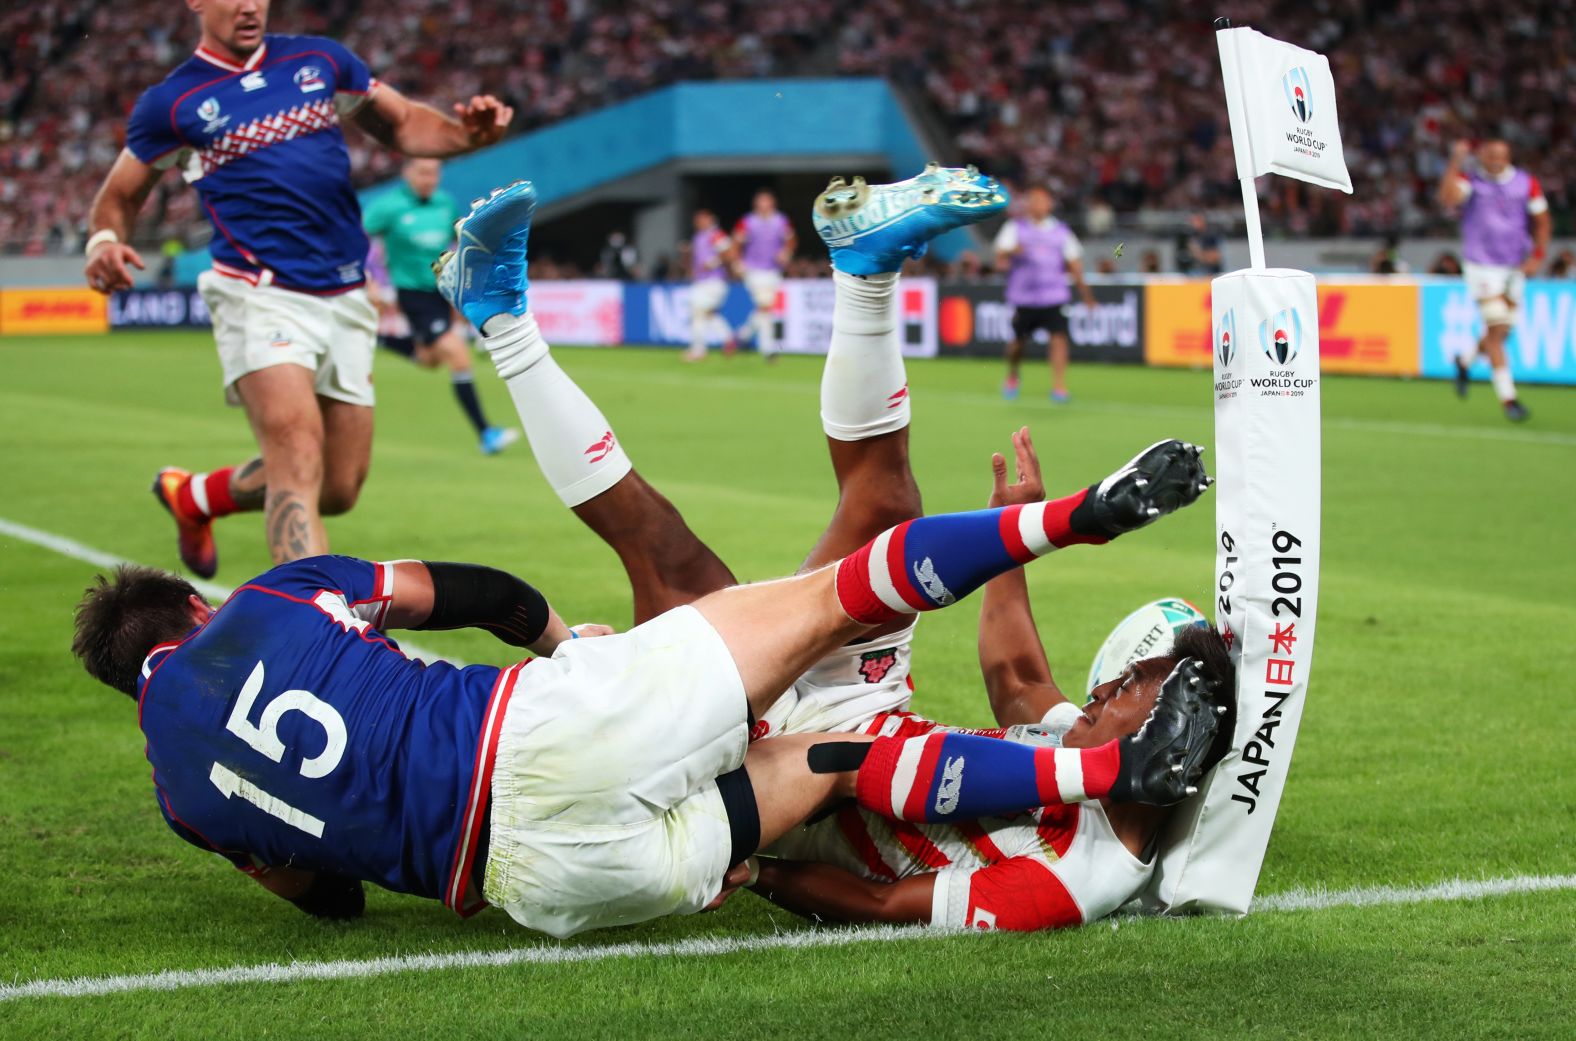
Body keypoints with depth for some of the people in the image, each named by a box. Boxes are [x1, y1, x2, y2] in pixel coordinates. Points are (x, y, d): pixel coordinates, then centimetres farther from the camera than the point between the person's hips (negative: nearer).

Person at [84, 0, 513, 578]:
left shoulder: (321, 60, 11)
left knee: (338, 489, 8)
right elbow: (119, 195, 12)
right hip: (261, 294, -5)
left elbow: (402, 122, 20)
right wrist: (104, 243, -11)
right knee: (299, 460, -25)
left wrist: (464, 133, -2)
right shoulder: (171, 102, 2)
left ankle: (192, 497, 34)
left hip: (345, 301, 5)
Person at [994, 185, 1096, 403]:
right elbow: (1000, 257, -8)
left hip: (1054, 296, 1)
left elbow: (1074, 263, 14)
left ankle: (1059, 386, -13)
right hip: (1023, 298, -1)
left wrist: (1083, 288, 5)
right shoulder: (1014, 228, 4)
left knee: (1058, 337, -16)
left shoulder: (1061, 231, 11)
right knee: (1017, 342, 6)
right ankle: (1012, 377, 34)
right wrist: (1011, 252, -30)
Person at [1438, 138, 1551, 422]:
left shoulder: (1527, 183, 2)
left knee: (1502, 332, 10)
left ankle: (1465, 362, 41)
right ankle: (1507, 398, -8)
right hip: (1482, 266, -4)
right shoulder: (1470, 180, -6)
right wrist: (1456, 162, -26)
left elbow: (1542, 221, 9)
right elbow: (1448, 197, -27)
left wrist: (1537, 255, -3)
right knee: (1496, 329, -12)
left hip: (1515, 268, 4)